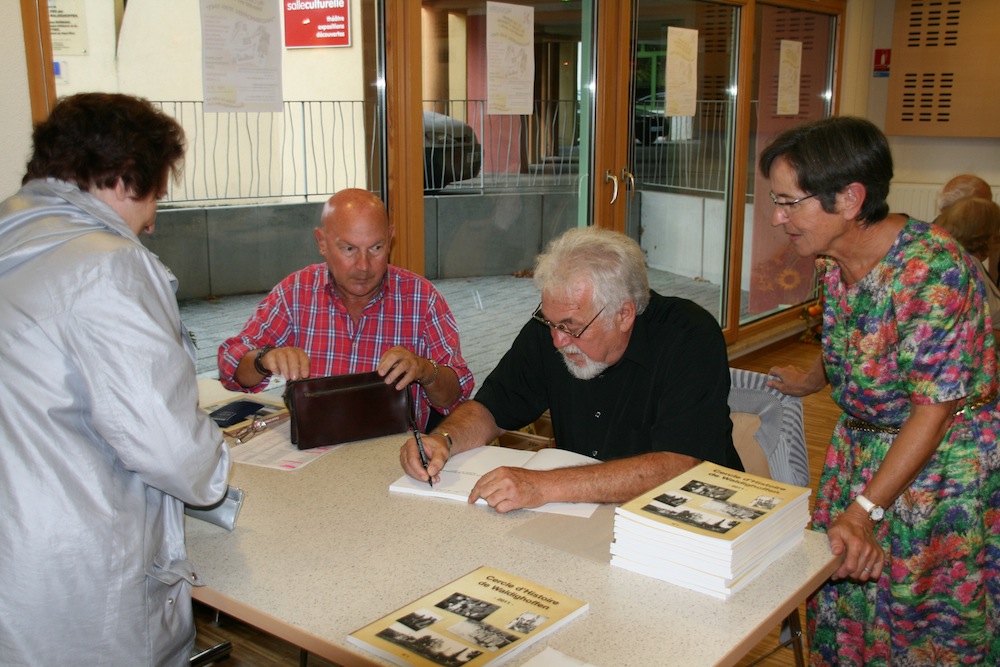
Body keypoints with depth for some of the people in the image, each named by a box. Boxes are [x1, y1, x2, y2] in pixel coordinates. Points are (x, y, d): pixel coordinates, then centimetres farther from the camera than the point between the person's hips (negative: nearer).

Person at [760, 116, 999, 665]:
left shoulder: (932, 269, -28)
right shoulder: (833, 260, -5)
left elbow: (935, 407, -26)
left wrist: (864, 510, -27)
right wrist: (810, 381, 33)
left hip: (945, 468, -6)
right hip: (860, 448, 7)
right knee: (838, 603, 12)